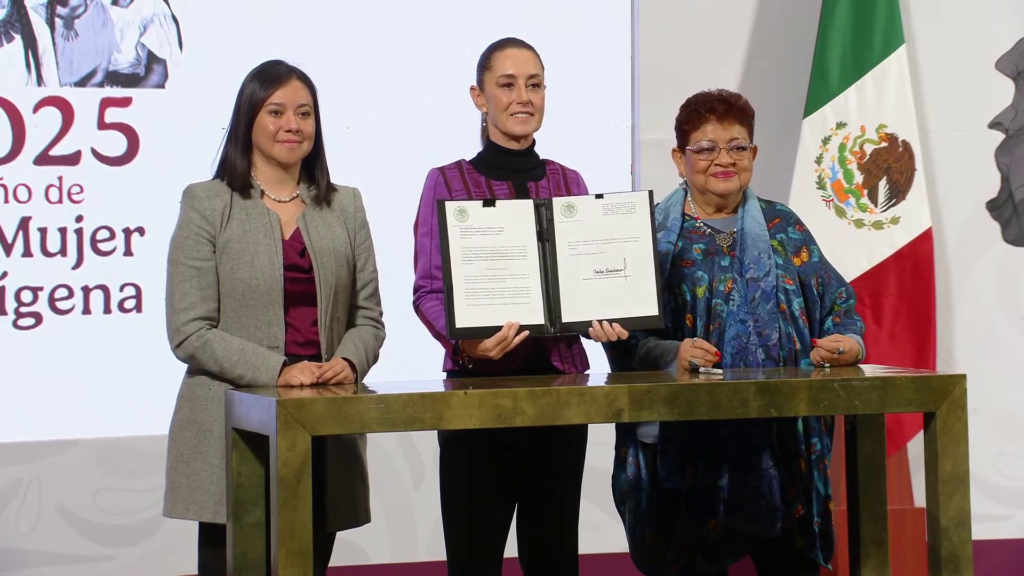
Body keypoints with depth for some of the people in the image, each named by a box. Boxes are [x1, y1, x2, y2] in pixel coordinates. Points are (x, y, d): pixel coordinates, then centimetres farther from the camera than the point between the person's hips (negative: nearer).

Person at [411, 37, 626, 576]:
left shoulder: (569, 183, 10)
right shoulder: (447, 183, -1)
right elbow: (429, 290, -7)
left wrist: (602, 319, -13)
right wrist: (463, 339, -27)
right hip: (478, 383, -3)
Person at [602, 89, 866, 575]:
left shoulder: (783, 229, 12)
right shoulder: (651, 233, 4)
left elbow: (839, 303, 8)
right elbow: (623, 334, -4)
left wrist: (849, 342, -13)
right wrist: (671, 354, -22)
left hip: (780, 441, 2)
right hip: (684, 444, -2)